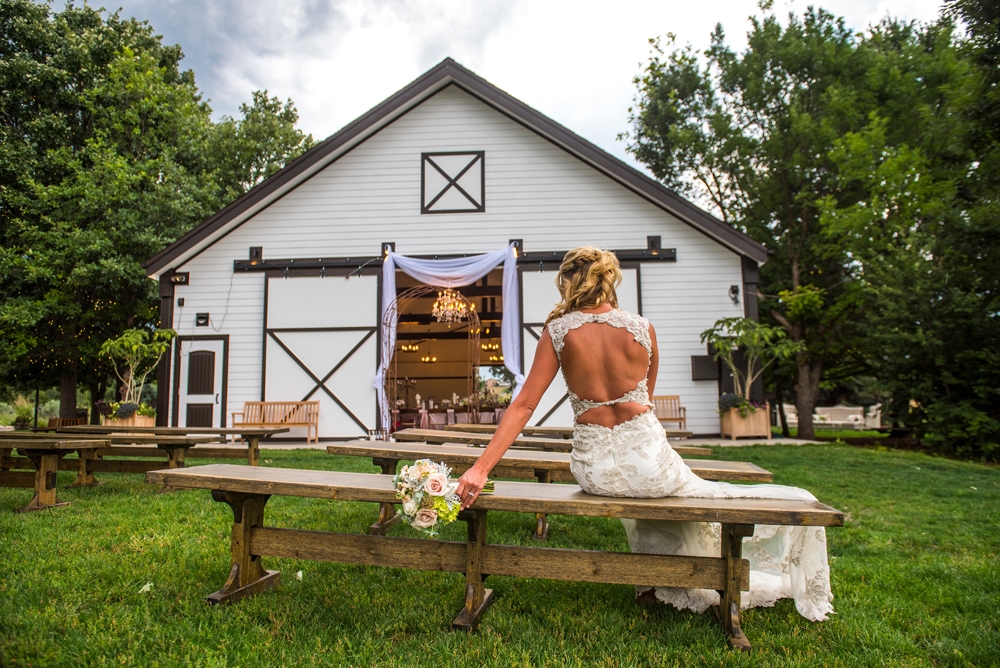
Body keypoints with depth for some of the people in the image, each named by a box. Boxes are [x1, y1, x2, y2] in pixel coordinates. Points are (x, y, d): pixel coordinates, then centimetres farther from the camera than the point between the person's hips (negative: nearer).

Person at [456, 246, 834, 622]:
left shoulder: (558, 330, -6)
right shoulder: (642, 328, -2)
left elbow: (523, 406, -9)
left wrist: (481, 469, -7)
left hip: (595, 470, 2)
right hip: (647, 460, -1)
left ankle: (654, 586, 41)